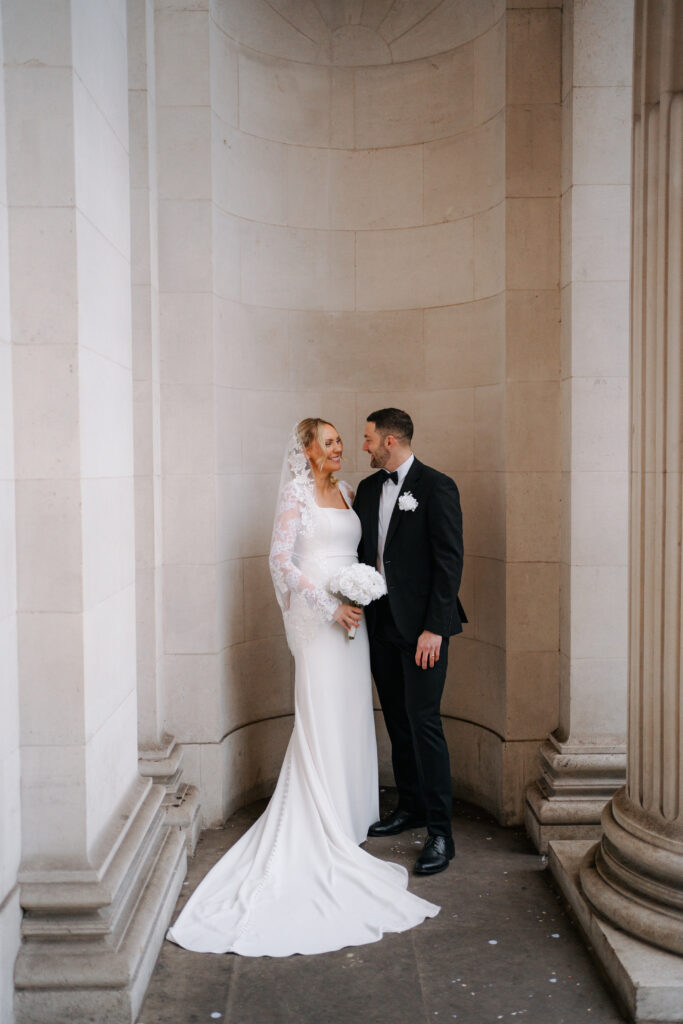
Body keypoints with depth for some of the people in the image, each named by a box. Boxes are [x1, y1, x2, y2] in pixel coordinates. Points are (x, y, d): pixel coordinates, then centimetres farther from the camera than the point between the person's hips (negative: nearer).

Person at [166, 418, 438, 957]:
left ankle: (345, 811, 25)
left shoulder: (346, 491, 15)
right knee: (322, 715, -3)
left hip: (351, 613, 7)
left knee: (351, 713, 11)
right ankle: (321, 826, 8)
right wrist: (330, 607, -18)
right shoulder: (297, 492, -7)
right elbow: (281, 559, -13)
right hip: (317, 615, -7)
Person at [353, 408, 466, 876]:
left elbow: (450, 560, -13)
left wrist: (434, 628, -17)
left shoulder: (437, 487, -9)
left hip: (421, 626, -7)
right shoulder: (368, 488, 12)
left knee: (424, 722, -7)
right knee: (397, 721, 15)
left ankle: (440, 832, 3)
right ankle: (411, 807, 31)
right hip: (381, 624, 7)